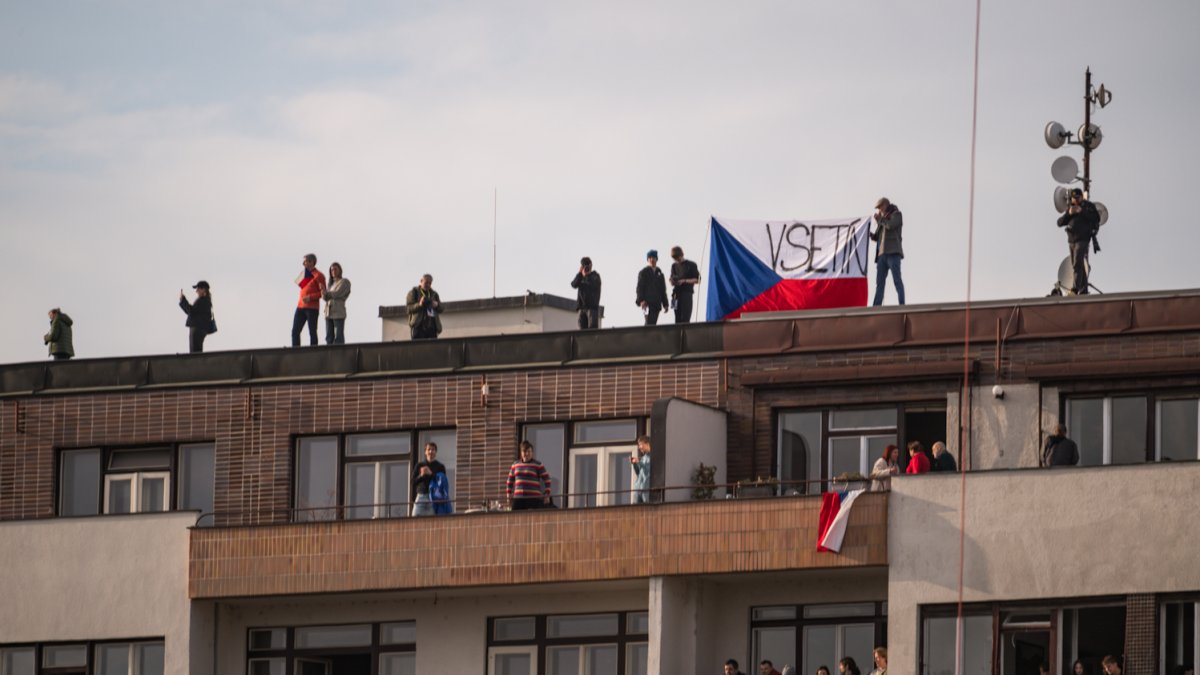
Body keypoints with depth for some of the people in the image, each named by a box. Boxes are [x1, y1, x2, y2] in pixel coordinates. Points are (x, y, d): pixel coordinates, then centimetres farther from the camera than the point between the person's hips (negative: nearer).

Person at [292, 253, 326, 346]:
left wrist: (310, 297, -19)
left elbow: (323, 292, -9)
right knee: (295, 332, 0)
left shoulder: (318, 275, -5)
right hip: (300, 307, 7)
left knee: (312, 333, -3)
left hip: (312, 308, -7)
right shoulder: (305, 274, 17)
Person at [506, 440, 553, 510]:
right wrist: (509, 496, 15)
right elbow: (509, 482, 21)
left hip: (534, 499, -4)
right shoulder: (515, 465, 13)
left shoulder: (538, 465, 1)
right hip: (518, 499, 4)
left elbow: (547, 481, 1)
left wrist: (547, 496, -5)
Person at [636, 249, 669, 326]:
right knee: (649, 323, -14)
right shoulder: (643, 272, 3)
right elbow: (640, 288, -4)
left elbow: (663, 290, 16)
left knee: (653, 324, 1)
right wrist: (641, 300, -17)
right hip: (647, 303, -4)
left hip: (657, 304, 4)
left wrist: (665, 304, 13)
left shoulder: (659, 273, 15)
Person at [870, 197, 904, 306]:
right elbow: (877, 237, 26)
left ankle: (902, 305, -20)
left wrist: (880, 219, 2)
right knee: (879, 282, 0)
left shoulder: (896, 214, 7)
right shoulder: (884, 219, 28)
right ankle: (876, 308, -4)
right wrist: (870, 234, 6)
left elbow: (890, 226, -13)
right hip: (882, 254, 8)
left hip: (893, 252, -8)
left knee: (896, 279, -14)